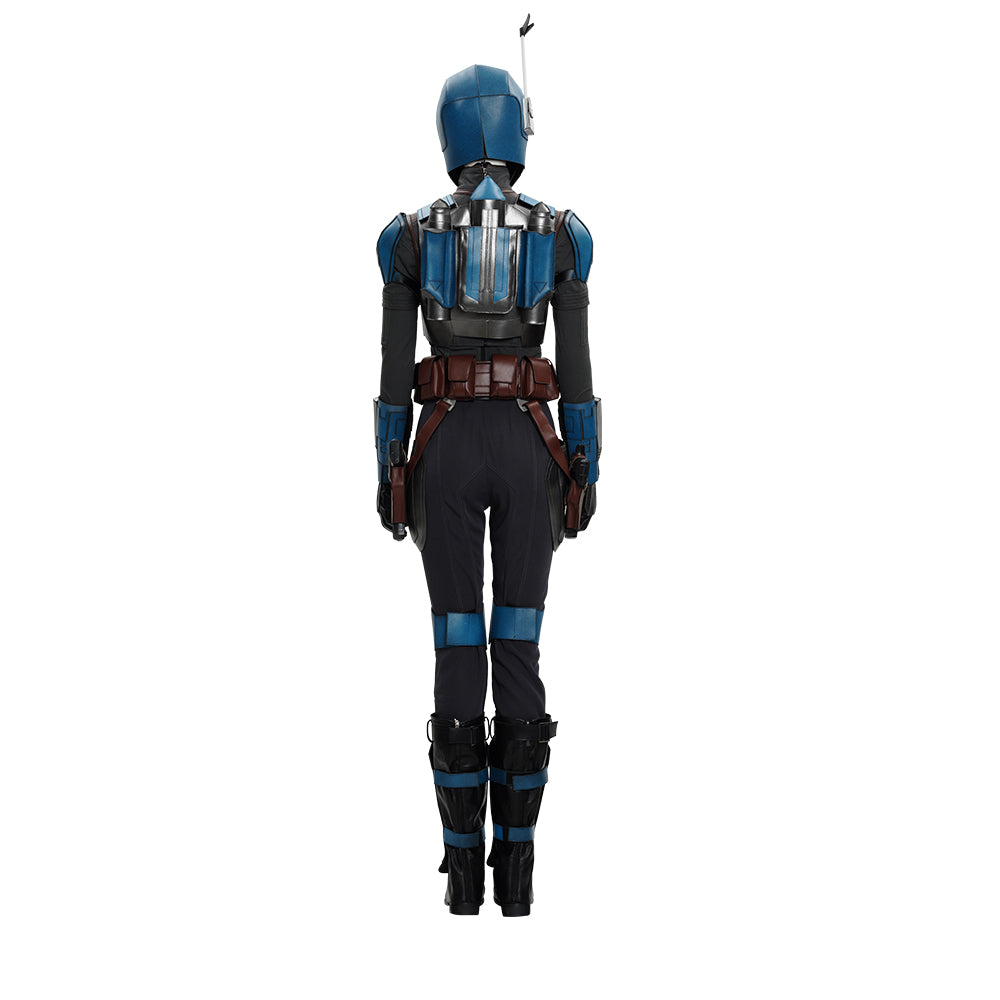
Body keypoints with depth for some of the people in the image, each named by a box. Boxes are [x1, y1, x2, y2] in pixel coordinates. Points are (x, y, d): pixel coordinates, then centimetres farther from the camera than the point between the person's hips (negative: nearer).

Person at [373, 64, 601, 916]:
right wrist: (586, 476, 5)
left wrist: (389, 475, 7)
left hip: (446, 453, 0)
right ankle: (516, 869, 7)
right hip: (527, 452, 0)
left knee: (458, 650, 4)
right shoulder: (561, 233, 2)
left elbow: (394, 371, 0)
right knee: (519, 650, 5)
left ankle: (465, 868, 6)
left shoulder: (410, 235, 2)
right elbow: (576, 369, 0)